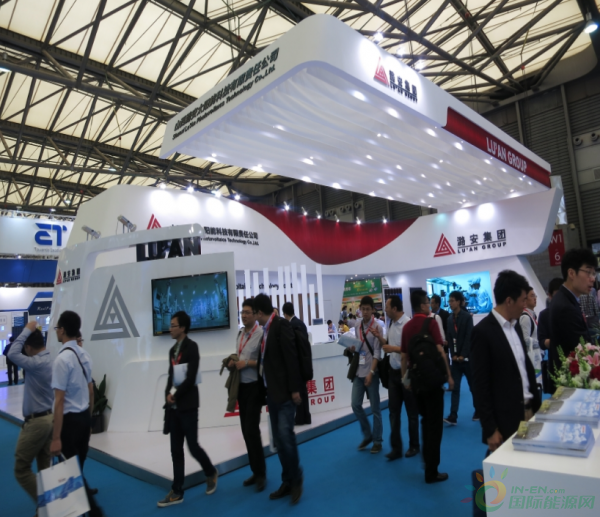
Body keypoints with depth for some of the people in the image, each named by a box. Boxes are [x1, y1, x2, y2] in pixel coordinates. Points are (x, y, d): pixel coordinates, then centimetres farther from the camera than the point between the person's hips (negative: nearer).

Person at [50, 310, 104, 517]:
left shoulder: (62, 359, -19)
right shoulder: (84, 356, 5)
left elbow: (59, 401, -21)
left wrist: (56, 437, -18)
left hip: (70, 420, -7)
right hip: (84, 418, 8)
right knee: (78, 467, 19)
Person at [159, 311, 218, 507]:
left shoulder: (191, 347, -11)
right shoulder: (173, 349, 12)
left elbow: (191, 378, -17)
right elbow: (171, 376, 13)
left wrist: (175, 395, -11)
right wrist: (168, 394, -4)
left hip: (187, 406, -7)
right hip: (173, 407, 7)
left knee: (193, 446, 2)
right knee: (176, 450, 10)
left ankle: (211, 473, 28)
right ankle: (177, 492, 20)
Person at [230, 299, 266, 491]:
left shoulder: (261, 333, -17)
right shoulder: (240, 334, 8)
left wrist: (248, 363, -20)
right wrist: (234, 362, -2)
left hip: (254, 386, -8)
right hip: (241, 386, 8)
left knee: (252, 430, -4)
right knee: (246, 431, 14)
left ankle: (261, 473, 15)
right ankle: (255, 471, 28)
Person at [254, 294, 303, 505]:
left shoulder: (281, 324, -14)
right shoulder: (266, 329, 12)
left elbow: (291, 357, -19)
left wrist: (295, 389, -21)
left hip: (285, 391, -8)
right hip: (272, 392, 9)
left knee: (285, 435, -9)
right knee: (278, 439, 11)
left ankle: (296, 480, 12)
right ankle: (287, 481, 22)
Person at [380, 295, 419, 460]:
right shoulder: (392, 324, 6)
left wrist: (394, 349, -20)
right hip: (394, 372, 7)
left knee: (411, 411, 12)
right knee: (394, 411, 10)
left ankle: (414, 446, 29)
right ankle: (396, 448, 20)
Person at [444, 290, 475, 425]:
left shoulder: (467, 317, -6)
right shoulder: (450, 318, 7)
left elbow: (469, 338, -12)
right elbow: (450, 338, 6)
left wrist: (462, 355, -16)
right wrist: (453, 354, -5)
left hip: (466, 357, -4)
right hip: (455, 358, 4)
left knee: (473, 386, 10)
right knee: (455, 388, 0)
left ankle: (479, 411, 27)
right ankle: (453, 416, -1)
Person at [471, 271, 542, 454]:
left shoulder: (515, 326, 8)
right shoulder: (483, 331, -16)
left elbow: (525, 366, 16)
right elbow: (480, 385, -16)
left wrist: (536, 402, 10)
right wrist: (490, 430, -15)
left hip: (529, 410, 7)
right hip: (505, 420, -7)